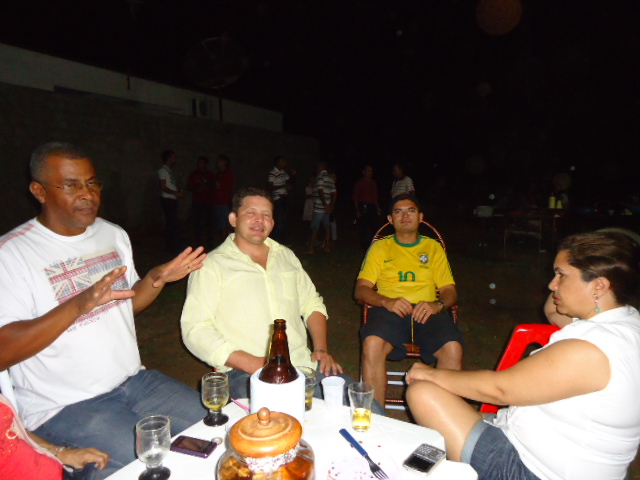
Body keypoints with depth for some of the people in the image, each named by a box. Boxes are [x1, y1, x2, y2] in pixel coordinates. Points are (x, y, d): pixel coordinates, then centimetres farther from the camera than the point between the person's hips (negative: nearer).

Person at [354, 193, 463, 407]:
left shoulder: (433, 247, 22)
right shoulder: (380, 247, 18)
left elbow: (449, 290, 15)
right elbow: (361, 289, 8)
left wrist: (438, 305, -10)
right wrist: (386, 302, -13)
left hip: (427, 311, 1)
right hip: (390, 309, -1)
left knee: (453, 348, -30)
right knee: (372, 344, -33)